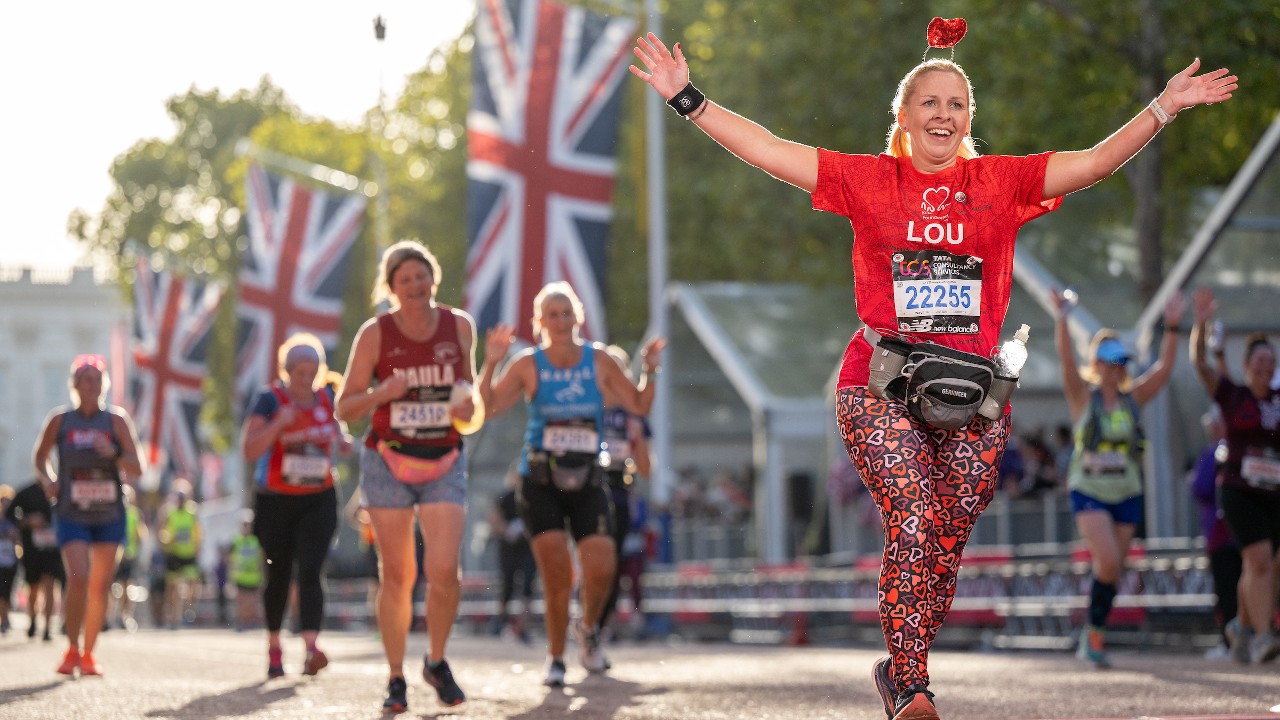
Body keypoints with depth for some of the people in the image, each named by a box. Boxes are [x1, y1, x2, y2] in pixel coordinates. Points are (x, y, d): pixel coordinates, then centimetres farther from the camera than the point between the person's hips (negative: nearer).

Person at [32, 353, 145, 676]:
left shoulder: (117, 420, -1)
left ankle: (88, 653, 20)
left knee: (100, 586, 5)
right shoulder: (60, 420, 0)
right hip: (71, 514, -2)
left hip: (109, 516, 2)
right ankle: (72, 650, -6)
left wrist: (114, 455, -22)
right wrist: (47, 482, -3)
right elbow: (40, 457, 15)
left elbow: (136, 469, -4)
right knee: (78, 578, -19)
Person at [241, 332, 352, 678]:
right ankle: (274, 649, 26)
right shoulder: (270, 399, -8)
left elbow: (338, 429, 24)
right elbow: (249, 450, -15)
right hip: (275, 500, -2)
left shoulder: (326, 398, 4)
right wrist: (278, 425, -29)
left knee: (310, 572, -14)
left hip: (319, 500, 2)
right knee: (278, 575, 8)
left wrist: (343, 440, 1)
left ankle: (311, 649, -28)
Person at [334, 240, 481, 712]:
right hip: (388, 462, -1)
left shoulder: (459, 326, 1)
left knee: (444, 570, -13)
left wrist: (468, 411, -4)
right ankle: (396, 678, 13)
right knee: (396, 575, 1)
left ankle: (437, 662, 11)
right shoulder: (375, 333, -6)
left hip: (444, 464, 1)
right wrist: (382, 393, -22)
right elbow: (344, 408, -2)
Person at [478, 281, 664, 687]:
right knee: (556, 571, -10)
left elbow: (639, 407, 8)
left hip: (586, 481, 2)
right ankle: (555, 659, 8)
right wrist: (490, 364, -21)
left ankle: (588, 630, 22)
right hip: (539, 482, -1)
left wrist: (649, 372, -9)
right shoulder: (528, 365, -3)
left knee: (601, 568, -11)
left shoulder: (599, 362, 2)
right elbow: (488, 407, -9)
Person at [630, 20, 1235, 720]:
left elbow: (1097, 161, 4)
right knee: (912, 527, -17)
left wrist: (1162, 108, -6)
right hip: (881, 388, -2)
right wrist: (688, 99, 0)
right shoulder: (867, 180, 6)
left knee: (947, 545, 3)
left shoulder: (1001, 182, 9)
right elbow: (764, 148, 5)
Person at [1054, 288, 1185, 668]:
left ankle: (1094, 636, 19)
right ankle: (1093, 632, -3)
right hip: (1089, 491, -4)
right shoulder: (1083, 396, -2)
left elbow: (1164, 367, -4)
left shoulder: (1133, 397, 6)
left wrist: (1172, 327, -16)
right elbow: (1067, 361, -18)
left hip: (1127, 493, 4)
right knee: (1108, 561, -20)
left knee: (1113, 569, 5)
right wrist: (1061, 320, -32)